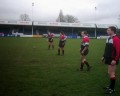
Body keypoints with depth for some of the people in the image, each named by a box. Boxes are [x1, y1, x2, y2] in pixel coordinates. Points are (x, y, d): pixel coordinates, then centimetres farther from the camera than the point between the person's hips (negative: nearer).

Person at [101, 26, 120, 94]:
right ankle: (111, 86, 27)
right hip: (109, 59, 9)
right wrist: (104, 56, 18)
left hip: (112, 60, -9)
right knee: (110, 73, 16)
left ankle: (112, 89, 6)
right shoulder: (109, 38, 14)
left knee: (112, 73, -4)